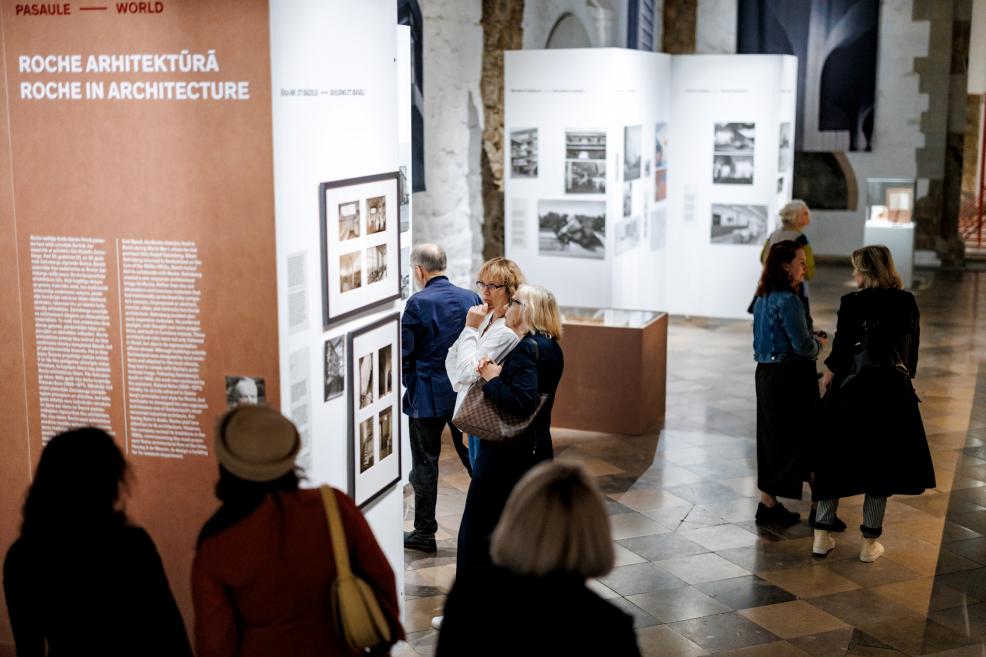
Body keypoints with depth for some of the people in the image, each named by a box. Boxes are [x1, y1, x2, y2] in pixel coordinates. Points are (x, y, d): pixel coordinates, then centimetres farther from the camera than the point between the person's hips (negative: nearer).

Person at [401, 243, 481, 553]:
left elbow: (404, 353, -10)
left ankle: (424, 533, 14)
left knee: (425, 464, 6)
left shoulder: (417, 303, -13)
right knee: (473, 458, 14)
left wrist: (411, 386, 6)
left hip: (427, 397, -4)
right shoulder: (471, 298, 0)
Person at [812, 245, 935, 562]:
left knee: (836, 458, 11)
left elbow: (842, 346, -8)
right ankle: (870, 542, 12)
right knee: (880, 463, 9)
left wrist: (829, 374, 10)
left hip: (851, 388, -1)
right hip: (892, 390, 2)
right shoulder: (907, 302, -1)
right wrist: (904, 377, 16)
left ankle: (822, 535, 13)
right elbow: (913, 347, 4)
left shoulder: (852, 302, -11)